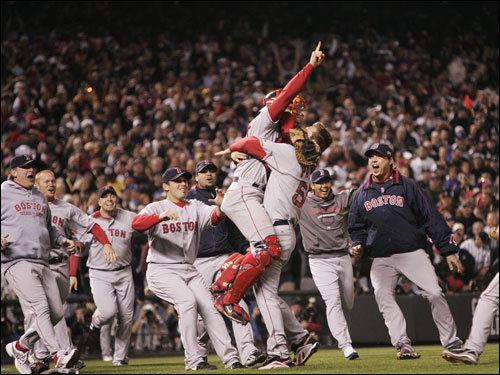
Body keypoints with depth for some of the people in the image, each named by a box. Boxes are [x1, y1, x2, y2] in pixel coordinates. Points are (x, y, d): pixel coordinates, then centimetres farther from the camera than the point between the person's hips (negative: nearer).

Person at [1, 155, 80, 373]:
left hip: (42, 263, 8)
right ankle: (58, 355, -31)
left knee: (56, 312, 1)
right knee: (40, 306, -21)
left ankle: (20, 347, 18)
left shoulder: (40, 197, 25)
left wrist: (62, 240, 15)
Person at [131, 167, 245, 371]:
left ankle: (230, 358, -7)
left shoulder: (195, 207, 11)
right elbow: (136, 223, -24)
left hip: (189, 270, 5)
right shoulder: (156, 208, -3)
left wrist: (220, 207, -32)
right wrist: (162, 217, -41)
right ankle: (193, 360, -23)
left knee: (209, 307, -6)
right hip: (161, 270, -5)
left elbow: (215, 217, -8)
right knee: (187, 300, -25)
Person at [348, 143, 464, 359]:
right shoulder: (362, 194, 13)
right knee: (382, 295, -22)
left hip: (413, 253, -2)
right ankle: (403, 345, -24)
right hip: (381, 259, 2)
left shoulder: (407, 186, 4)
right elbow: (357, 227, 24)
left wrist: (449, 251, -1)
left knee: (434, 293, -14)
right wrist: (358, 245, 2)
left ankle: (452, 344, -3)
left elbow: (431, 218, 4)